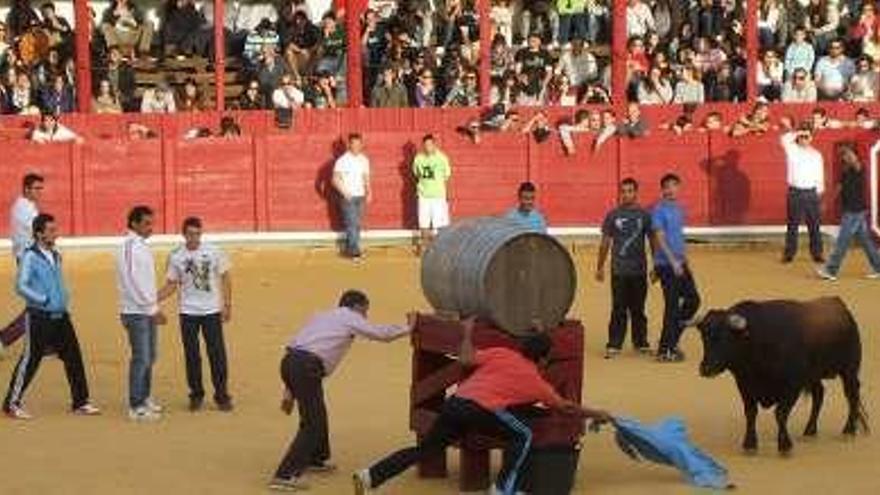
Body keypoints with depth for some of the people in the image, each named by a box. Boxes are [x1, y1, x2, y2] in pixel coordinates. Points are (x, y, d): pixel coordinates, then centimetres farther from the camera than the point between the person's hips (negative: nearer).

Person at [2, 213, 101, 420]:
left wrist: (63, 303, 10)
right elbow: (21, 286, -17)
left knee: (74, 357, 5)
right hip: (40, 317, -7)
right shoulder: (30, 257, -11)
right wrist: (45, 301, -17)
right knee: (30, 361, -1)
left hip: (60, 317, 7)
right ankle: (12, 404, 10)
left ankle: (81, 402, 13)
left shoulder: (55, 255, 11)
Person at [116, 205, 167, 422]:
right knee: (141, 359, -8)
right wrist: (153, 309, -17)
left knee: (149, 357, 15)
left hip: (148, 311, 9)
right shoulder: (130, 247, -15)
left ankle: (144, 398, 25)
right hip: (136, 313, -9)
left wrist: (154, 306, 15)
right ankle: (136, 407, -4)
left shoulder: (141, 246, 13)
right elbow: (133, 282, -20)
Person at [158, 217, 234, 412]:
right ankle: (196, 394, 17)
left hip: (212, 310, -1)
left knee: (217, 353, -2)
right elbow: (171, 285, 4)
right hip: (188, 313, 1)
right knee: (191, 355, 5)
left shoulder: (213, 252, -4)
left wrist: (227, 304, 0)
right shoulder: (175, 256, -3)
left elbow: (225, 277, 4)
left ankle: (222, 395, 6)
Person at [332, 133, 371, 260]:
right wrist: (344, 192, -21)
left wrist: (369, 191, 1)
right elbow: (335, 179, -9)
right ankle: (354, 250, -14)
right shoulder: (343, 160, -9)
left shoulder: (364, 160, 8)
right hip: (348, 197, -5)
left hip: (360, 196, 5)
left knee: (357, 224, 7)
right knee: (351, 223, -12)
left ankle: (350, 249, 14)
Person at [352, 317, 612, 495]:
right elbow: (565, 407, 29)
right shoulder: (536, 382, 16)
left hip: (454, 402, 5)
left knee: (424, 449, 14)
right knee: (523, 436, 13)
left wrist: (467, 333, 25)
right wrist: (596, 414, 43)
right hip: (481, 409, -5)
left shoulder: (501, 354, 21)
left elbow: (466, 360, 10)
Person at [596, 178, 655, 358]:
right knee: (618, 309, -2)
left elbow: (653, 241, 10)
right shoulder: (613, 215, 3)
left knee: (638, 309, 7)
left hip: (639, 270, 1)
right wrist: (600, 267, 8)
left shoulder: (644, 215, 4)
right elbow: (605, 242, 8)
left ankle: (641, 343, 16)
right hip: (619, 270, -1)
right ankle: (614, 345, 0)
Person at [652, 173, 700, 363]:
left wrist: (684, 259, 18)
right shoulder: (659, 210, -11)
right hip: (666, 264, -8)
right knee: (672, 305, -5)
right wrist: (673, 262, -20)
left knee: (693, 299, 10)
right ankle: (665, 350, 4)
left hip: (680, 263, 8)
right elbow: (660, 238, -16)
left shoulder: (679, 208, 12)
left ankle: (671, 341, 20)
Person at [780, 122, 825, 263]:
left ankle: (816, 253, 10)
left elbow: (820, 177, 9)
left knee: (814, 225, 4)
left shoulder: (816, 155, 8)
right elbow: (785, 139, -19)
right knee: (793, 225, 2)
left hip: (811, 192, 2)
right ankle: (789, 253, 7)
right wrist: (797, 134, -12)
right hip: (795, 192, -2)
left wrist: (819, 192, 5)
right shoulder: (792, 150, 2)